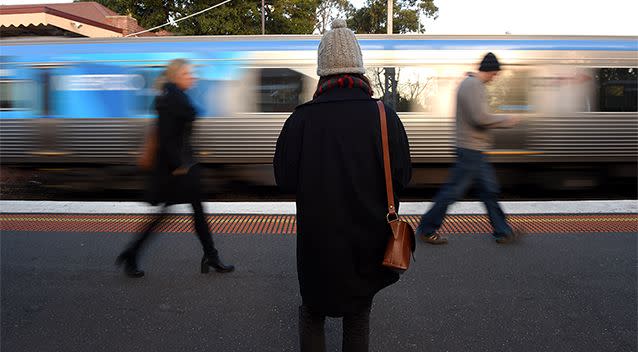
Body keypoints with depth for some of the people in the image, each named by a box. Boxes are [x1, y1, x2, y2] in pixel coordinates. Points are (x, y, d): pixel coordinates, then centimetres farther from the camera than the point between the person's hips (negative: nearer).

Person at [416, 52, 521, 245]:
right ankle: (426, 229, 8)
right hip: (470, 150, -10)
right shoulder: (473, 86, -16)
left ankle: (502, 231, 22)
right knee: (453, 191, -2)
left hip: (475, 151, 10)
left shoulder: (472, 84, 16)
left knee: (489, 189, 14)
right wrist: (507, 120, -11)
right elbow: (481, 118, -24)